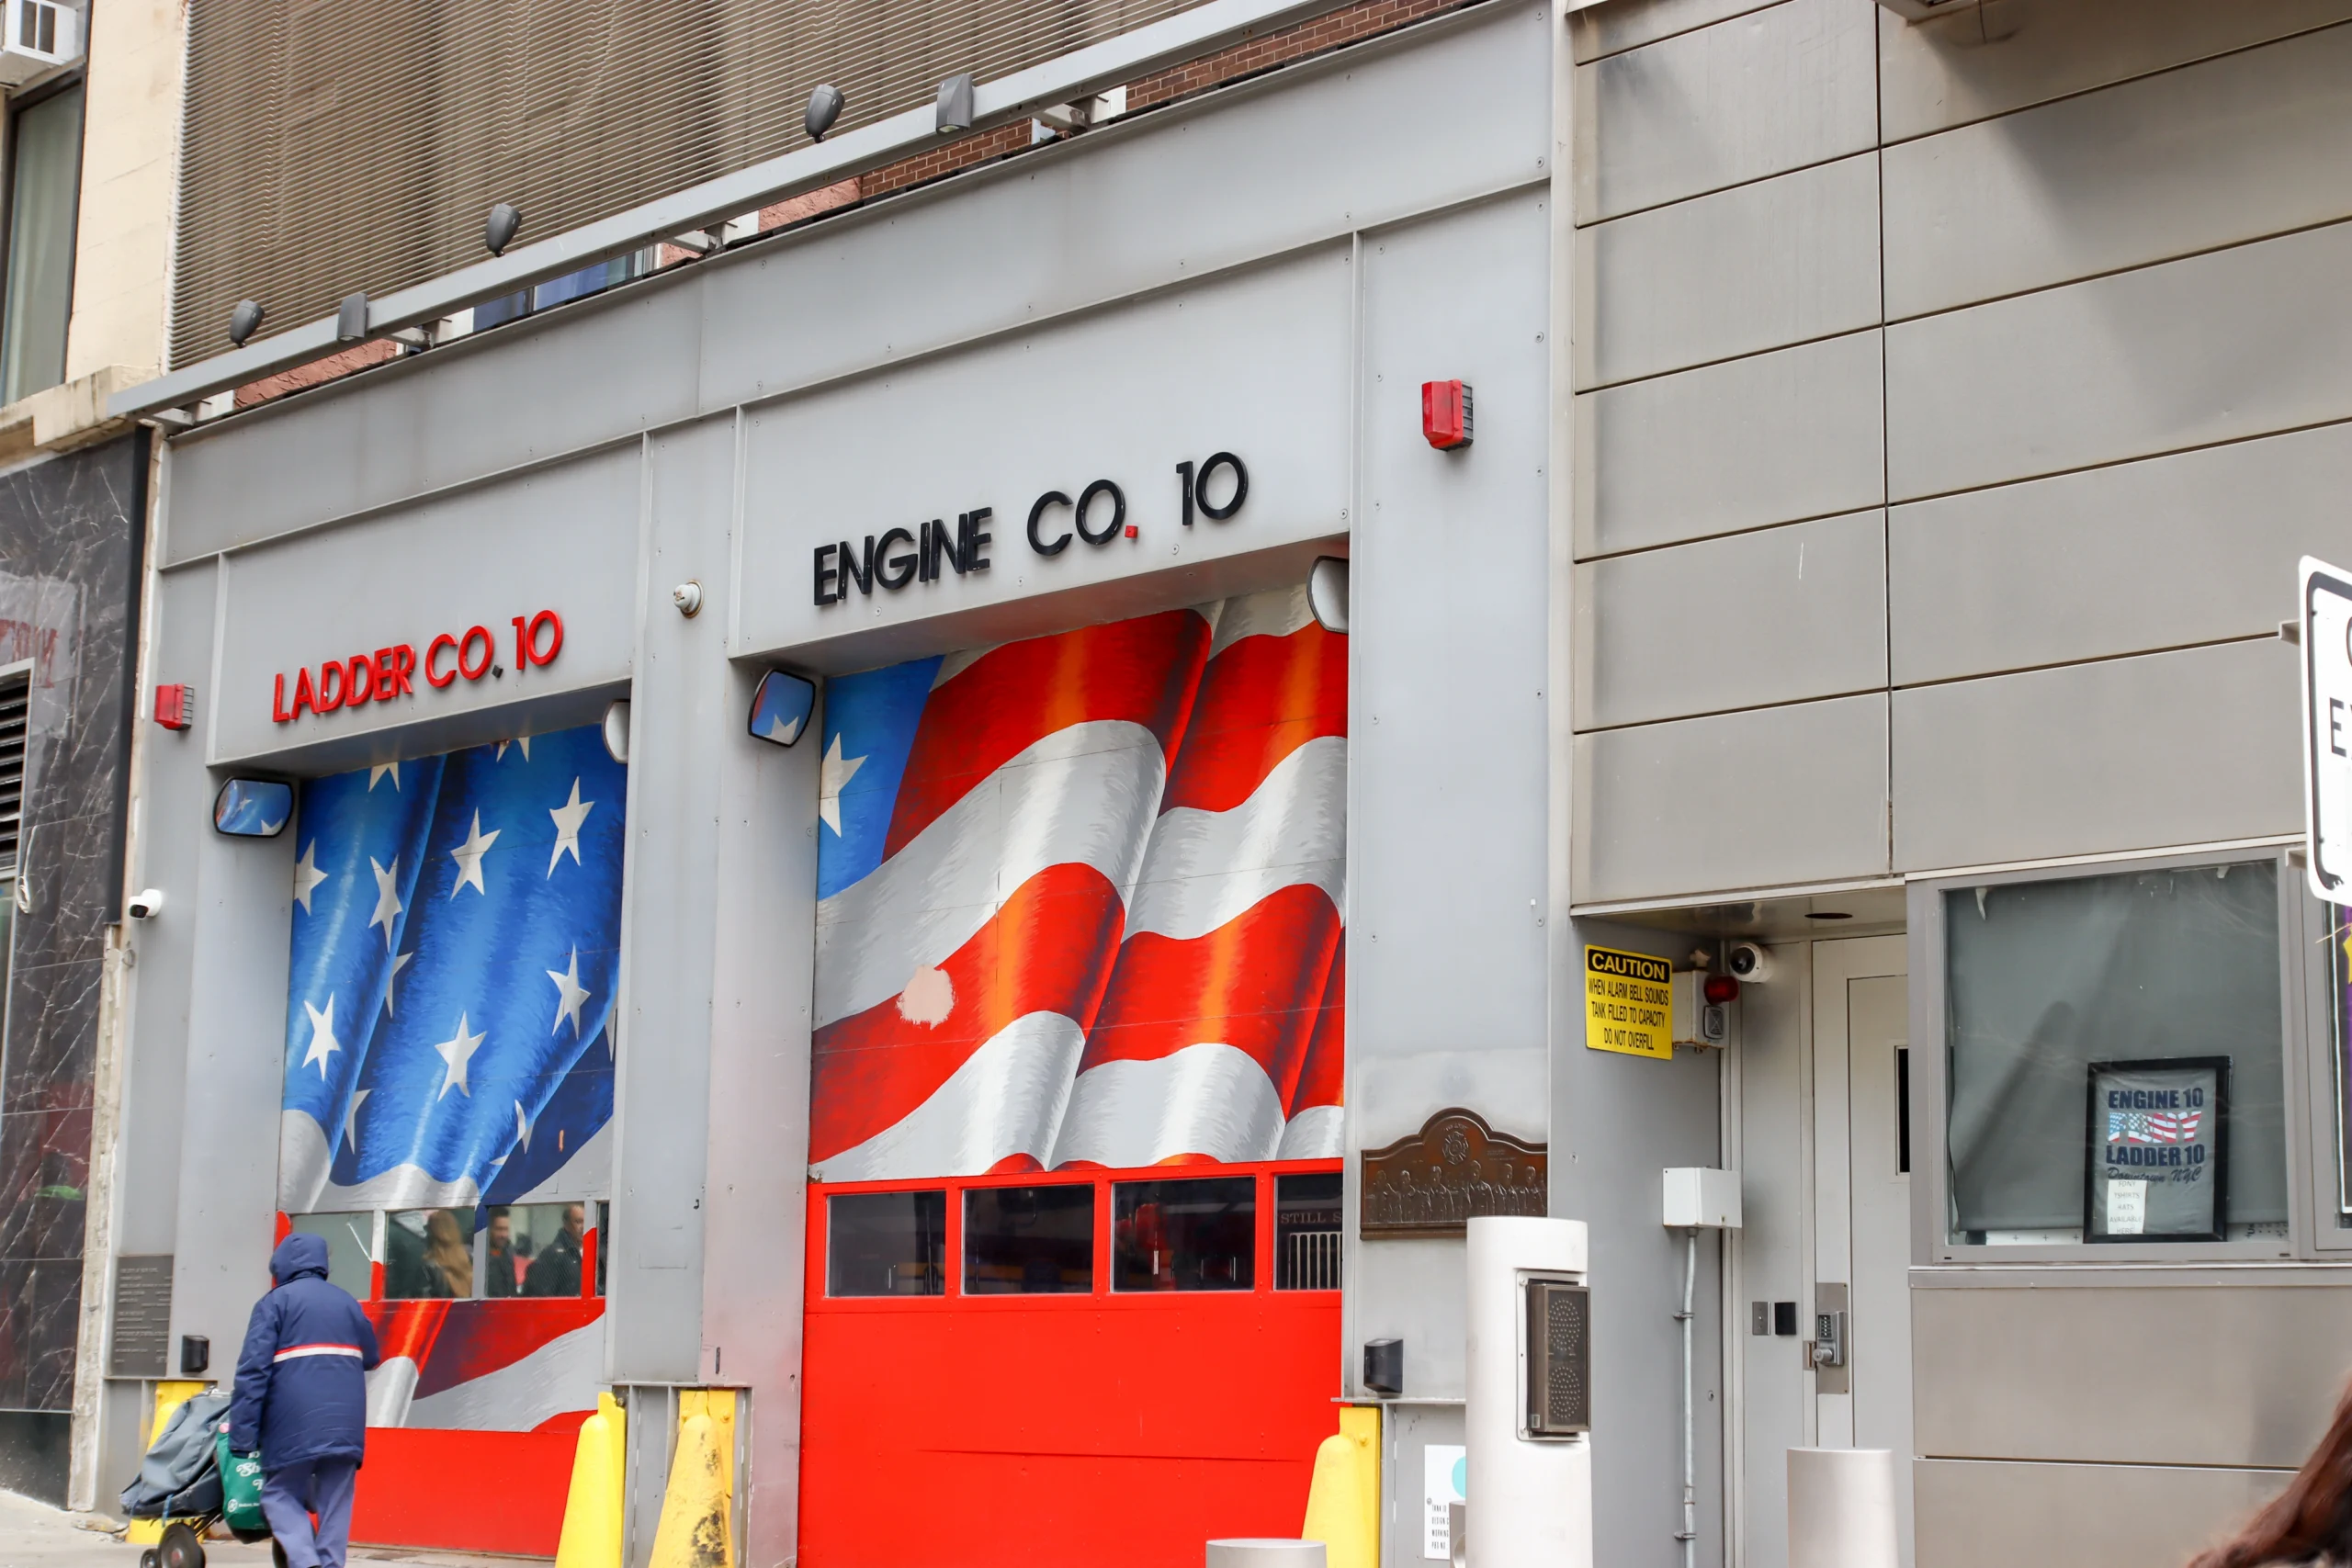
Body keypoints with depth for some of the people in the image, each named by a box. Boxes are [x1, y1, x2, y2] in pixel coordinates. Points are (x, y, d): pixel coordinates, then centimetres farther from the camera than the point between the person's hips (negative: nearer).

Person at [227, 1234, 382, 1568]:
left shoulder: (276, 1302, 3)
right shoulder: (346, 1301, 18)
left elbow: (253, 1368, -6)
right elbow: (371, 1357, 26)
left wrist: (241, 1435, -8)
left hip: (294, 1426, -4)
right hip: (346, 1424, 4)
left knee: (281, 1495, 6)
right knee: (335, 1503, 7)